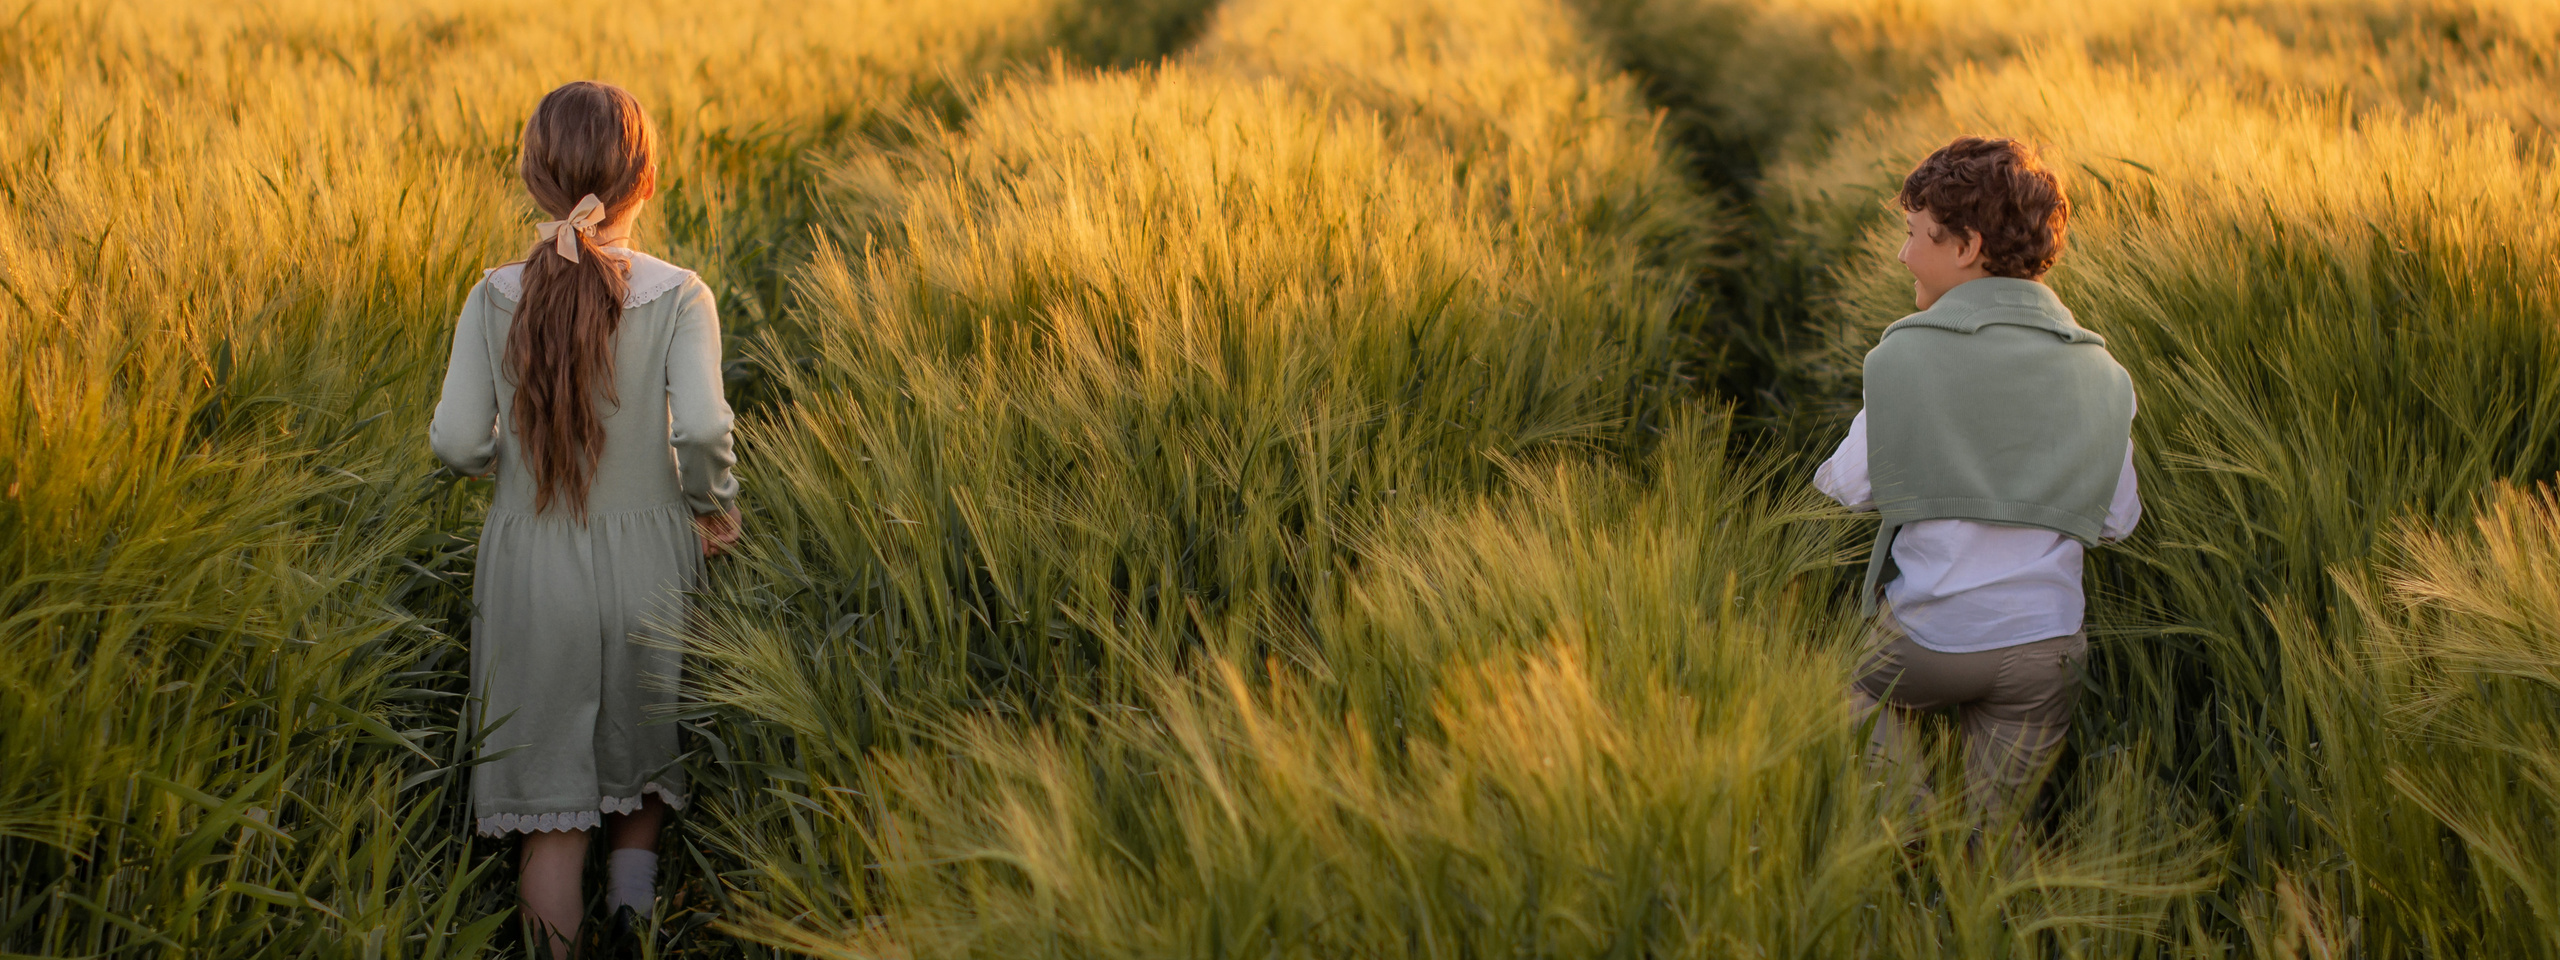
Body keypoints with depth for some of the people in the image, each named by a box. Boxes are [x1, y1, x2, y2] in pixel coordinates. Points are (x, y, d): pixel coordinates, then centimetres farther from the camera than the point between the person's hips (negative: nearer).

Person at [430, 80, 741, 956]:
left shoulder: (495, 298, -8)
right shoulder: (677, 297, -13)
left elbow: (457, 442, -12)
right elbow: (700, 427, -25)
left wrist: (513, 458, 9)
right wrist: (715, 505, -6)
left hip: (530, 566, 1)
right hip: (647, 559, -1)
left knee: (553, 815, 11)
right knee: (642, 759, 28)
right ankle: (635, 878, 12)